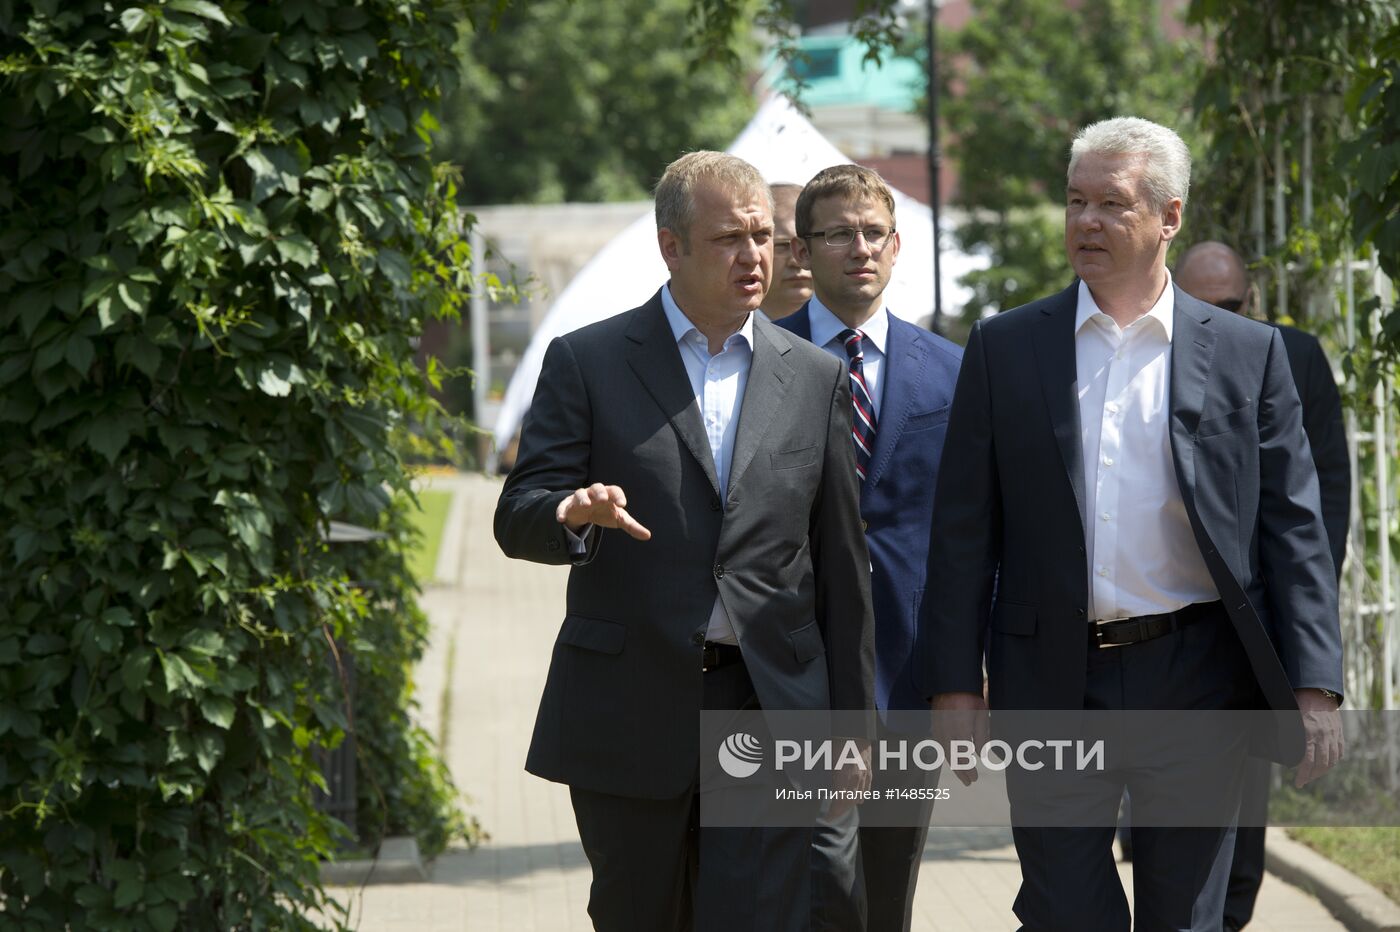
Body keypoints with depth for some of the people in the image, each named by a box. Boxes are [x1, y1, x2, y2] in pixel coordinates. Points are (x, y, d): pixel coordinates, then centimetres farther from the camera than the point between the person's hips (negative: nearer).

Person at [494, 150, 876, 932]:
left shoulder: (817, 378, 9)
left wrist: (854, 722, 10)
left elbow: (843, 565, 12)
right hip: (629, 712, -1)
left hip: (770, 708, 1)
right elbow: (518, 518, -3)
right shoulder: (587, 363, 2)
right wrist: (570, 514, -28)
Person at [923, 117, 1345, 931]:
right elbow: (964, 528, 5)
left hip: (1195, 682, 0)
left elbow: (1293, 529, 2)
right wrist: (957, 683, -1)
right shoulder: (1006, 347, 5)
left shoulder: (1248, 354, 3)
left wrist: (1314, 687, -6)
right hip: (1054, 684, 0)